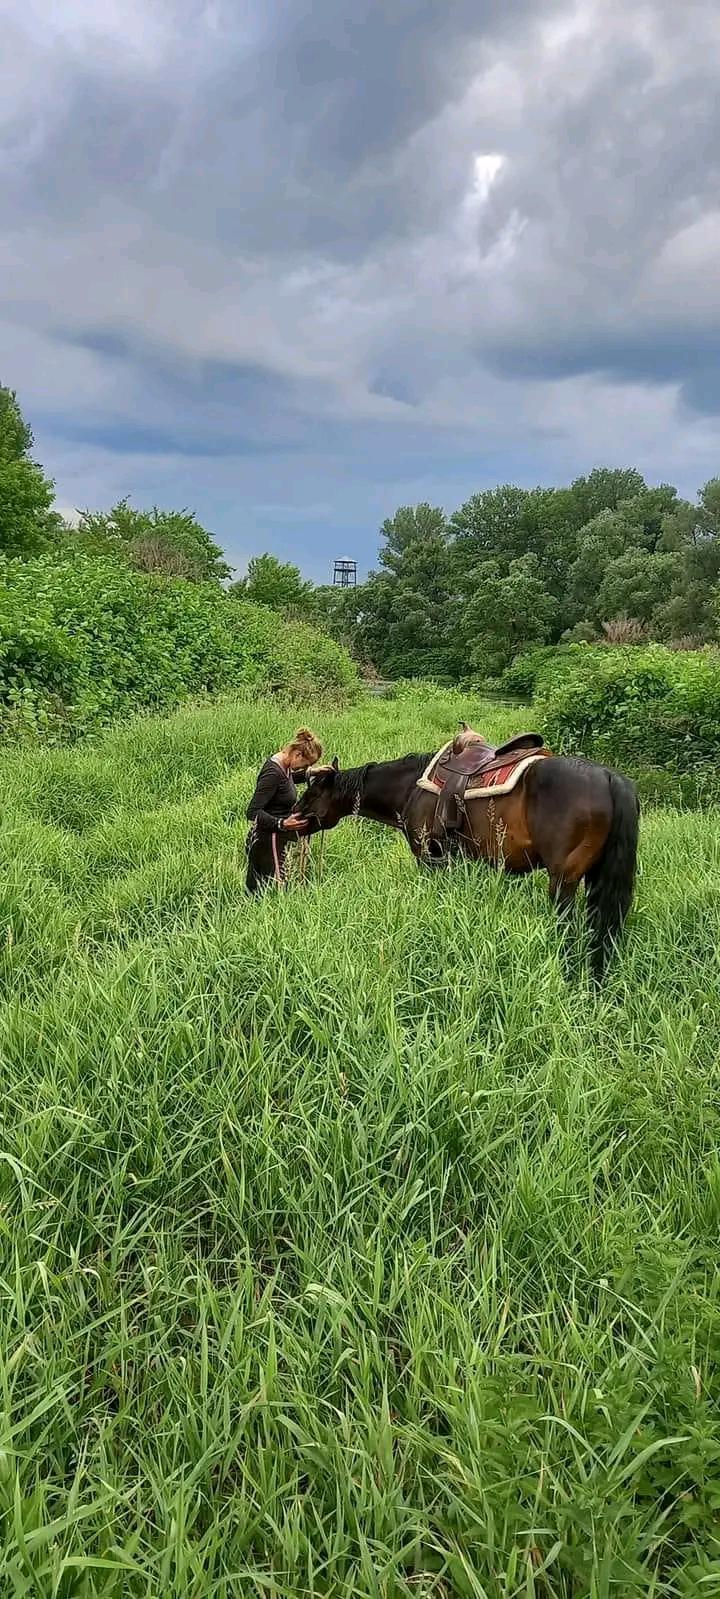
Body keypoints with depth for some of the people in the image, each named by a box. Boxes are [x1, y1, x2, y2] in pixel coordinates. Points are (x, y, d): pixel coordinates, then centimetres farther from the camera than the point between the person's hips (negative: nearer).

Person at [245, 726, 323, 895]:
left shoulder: (283, 766, 6)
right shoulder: (273, 772, -22)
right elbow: (253, 812, -23)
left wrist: (311, 772, 20)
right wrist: (282, 824, -33)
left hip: (276, 840, 10)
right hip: (266, 842, -10)